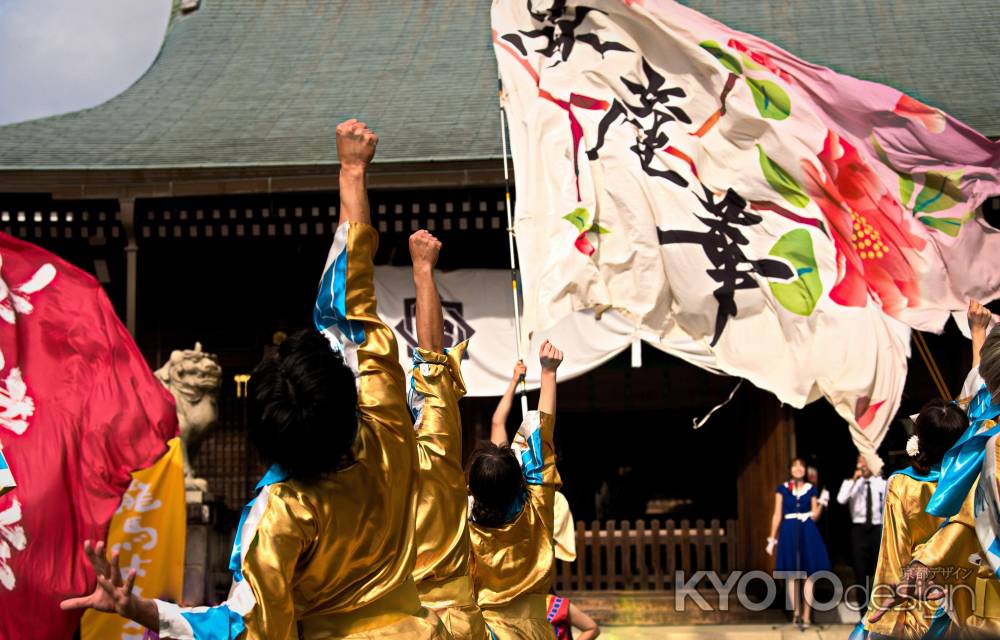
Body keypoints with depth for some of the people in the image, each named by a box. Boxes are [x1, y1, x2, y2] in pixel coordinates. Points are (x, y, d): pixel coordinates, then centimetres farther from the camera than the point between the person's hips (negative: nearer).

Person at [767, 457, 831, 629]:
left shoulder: (811, 489, 8)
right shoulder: (782, 489, 6)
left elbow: (814, 516, 9)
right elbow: (777, 515, 6)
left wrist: (821, 504, -9)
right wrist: (772, 539, 3)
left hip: (808, 532, 1)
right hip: (789, 532, 0)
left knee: (809, 574, -4)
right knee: (792, 575, 2)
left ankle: (806, 615, -1)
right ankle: (796, 613, 10)